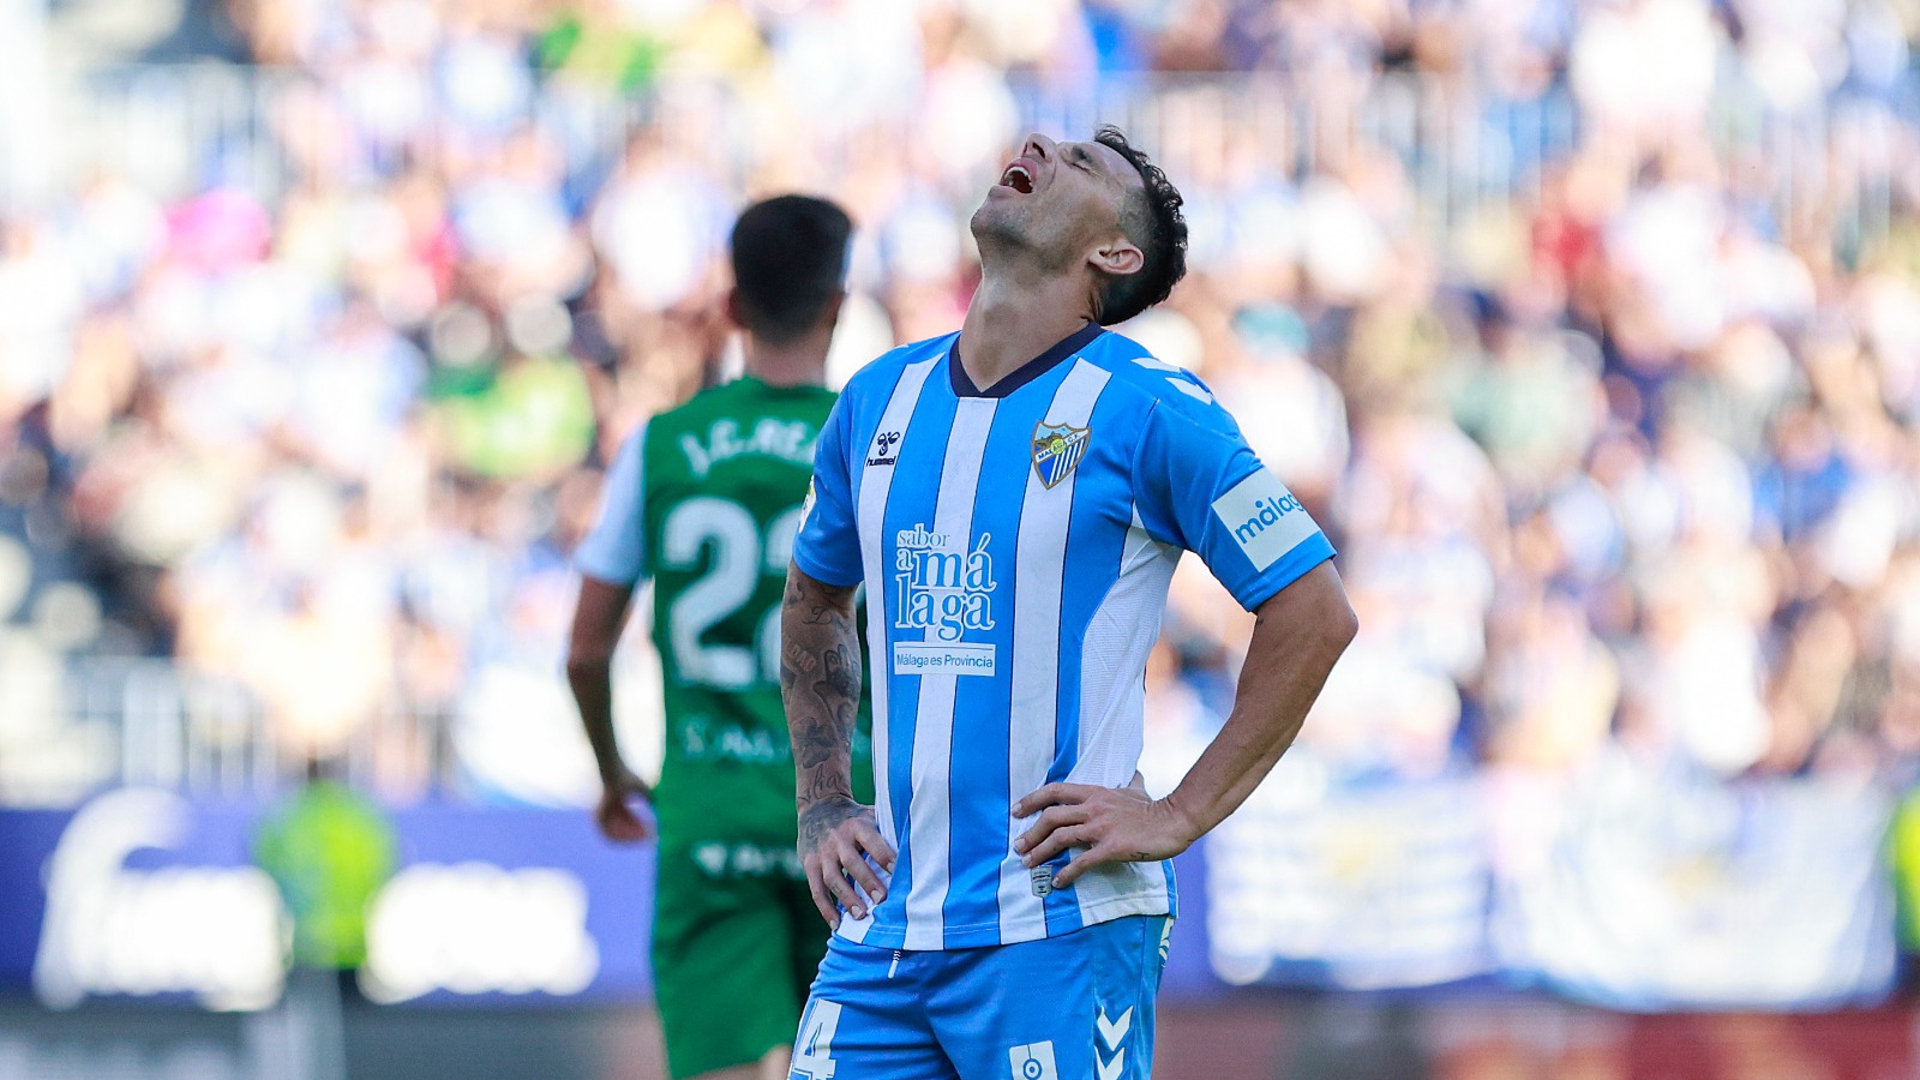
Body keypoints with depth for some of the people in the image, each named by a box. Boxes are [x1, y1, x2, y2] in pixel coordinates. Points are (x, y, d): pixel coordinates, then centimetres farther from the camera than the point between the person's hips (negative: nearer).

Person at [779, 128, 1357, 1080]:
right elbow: (814, 600, 28)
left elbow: (1315, 612, -7)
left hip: (1061, 930, -5)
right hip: (885, 923, 5)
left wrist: (1179, 817, -10)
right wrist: (821, 805, 16)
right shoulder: (881, 397, 12)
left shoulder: (1145, 410, -6)